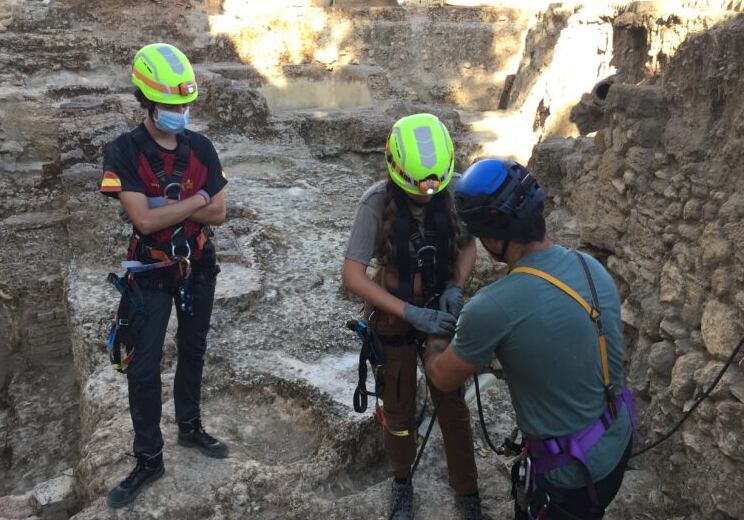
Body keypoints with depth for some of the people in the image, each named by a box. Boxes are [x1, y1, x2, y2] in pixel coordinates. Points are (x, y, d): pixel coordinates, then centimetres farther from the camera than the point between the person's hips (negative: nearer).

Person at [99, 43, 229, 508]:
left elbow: (218, 214, -8)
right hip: (151, 272, -4)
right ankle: (149, 459, 16)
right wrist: (195, 200, -16)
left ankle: (190, 426, 38)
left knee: (193, 350, 17)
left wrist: (165, 206, -20)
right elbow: (143, 220, -25)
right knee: (144, 367, 0)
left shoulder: (201, 148, -4)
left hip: (198, 266, 4)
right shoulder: (124, 152, -16)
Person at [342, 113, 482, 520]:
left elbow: (468, 243, 2)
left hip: (441, 311, 2)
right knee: (398, 409, 13)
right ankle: (402, 480, 41)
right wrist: (412, 313, -28)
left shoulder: (454, 191, -16)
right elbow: (353, 277, -23)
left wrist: (456, 287, -16)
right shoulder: (377, 201, -24)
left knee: (452, 404, 11)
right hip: (395, 315, -2)